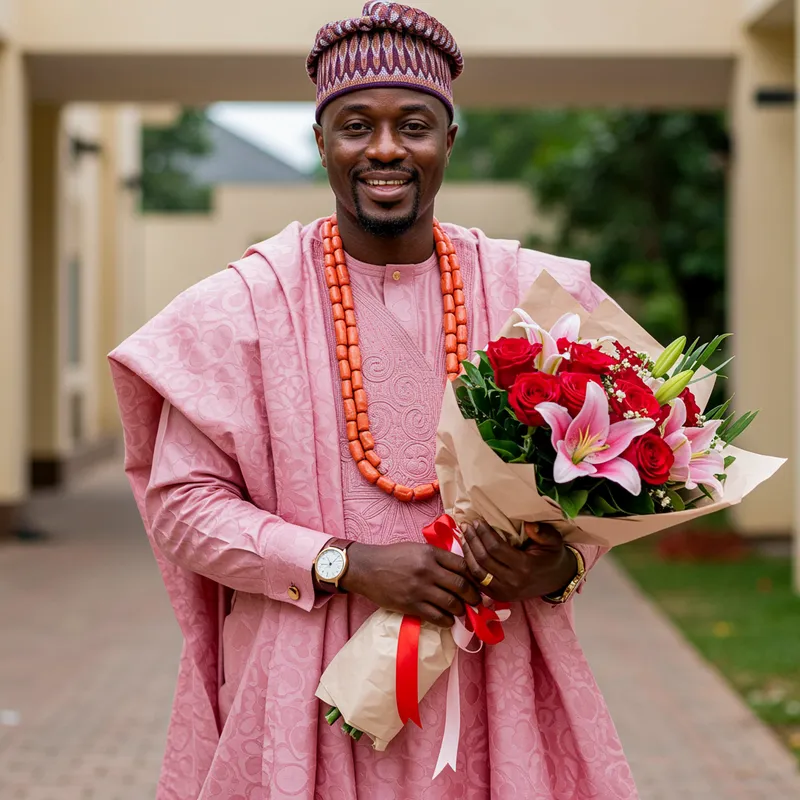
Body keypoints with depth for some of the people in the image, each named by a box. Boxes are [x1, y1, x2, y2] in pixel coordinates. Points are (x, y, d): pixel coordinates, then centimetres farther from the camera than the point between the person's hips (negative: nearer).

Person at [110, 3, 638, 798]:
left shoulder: (527, 295, 2)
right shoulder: (245, 304, -4)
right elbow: (182, 501, -5)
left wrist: (558, 566, -15)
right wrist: (347, 564, -16)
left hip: (488, 687, 2)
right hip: (309, 696, -2)